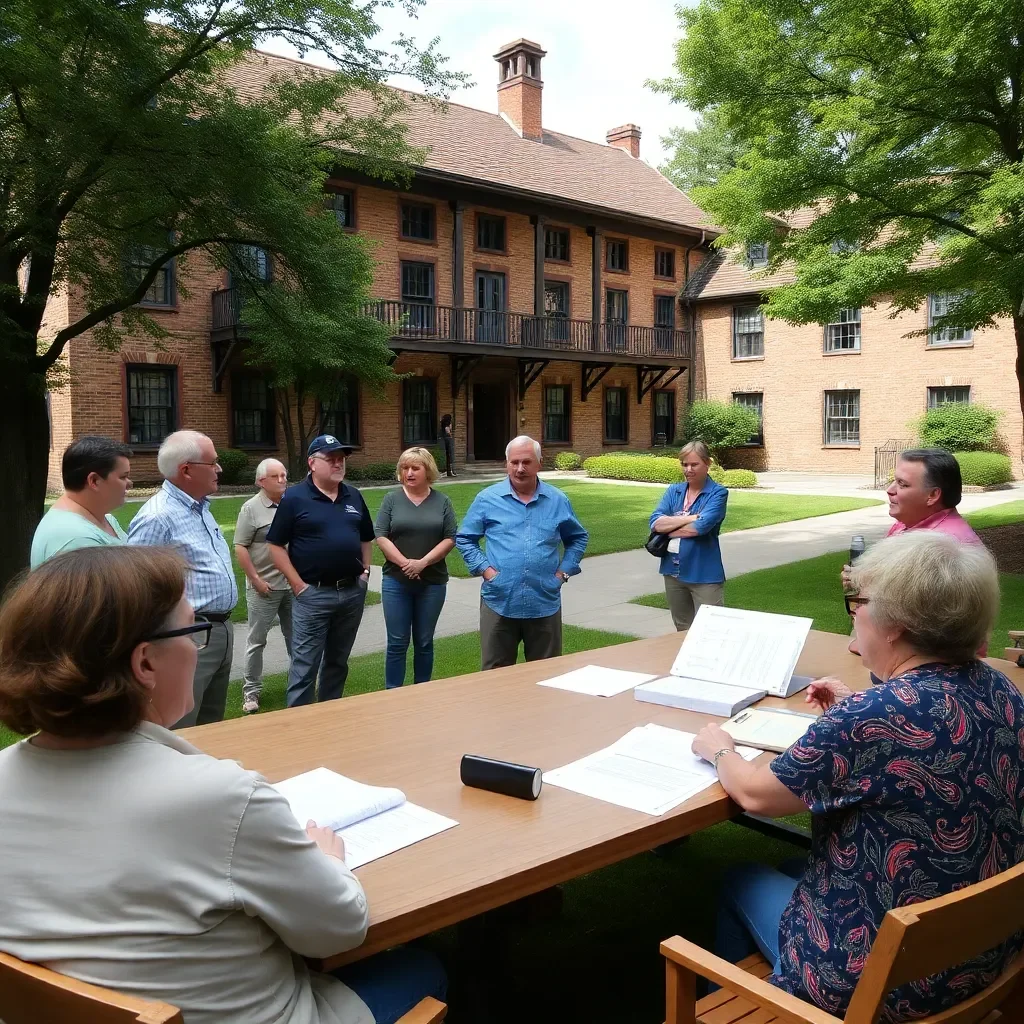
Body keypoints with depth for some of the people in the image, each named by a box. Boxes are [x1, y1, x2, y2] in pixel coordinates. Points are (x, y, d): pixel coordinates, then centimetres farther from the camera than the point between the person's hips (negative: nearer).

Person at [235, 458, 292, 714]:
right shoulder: (251, 508, -6)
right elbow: (240, 548, -8)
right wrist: (256, 580, -11)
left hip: (294, 585, 4)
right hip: (264, 588, -4)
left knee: (295, 636, 14)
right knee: (257, 640, 5)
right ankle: (251, 691, 14)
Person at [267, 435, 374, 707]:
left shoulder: (354, 496, 9)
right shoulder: (295, 498, -7)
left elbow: (365, 538, 20)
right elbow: (276, 546, -7)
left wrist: (365, 571, 8)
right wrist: (298, 585, -11)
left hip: (353, 591, 5)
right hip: (313, 594, -5)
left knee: (338, 661, 16)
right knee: (305, 664, -1)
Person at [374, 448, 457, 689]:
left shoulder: (442, 501, 4)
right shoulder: (392, 499, 2)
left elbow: (450, 538, -2)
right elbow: (381, 536, -4)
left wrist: (423, 562, -14)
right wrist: (404, 563, -15)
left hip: (432, 582, 1)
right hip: (396, 581, -1)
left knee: (424, 642, 10)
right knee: (397, 642, 2)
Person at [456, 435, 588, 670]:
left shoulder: (558, 500, 5)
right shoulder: (487, 499, 0)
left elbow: (578, 538, 17)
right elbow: (464, 539, 8)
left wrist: (563, 572, 4)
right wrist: (484, 569, -4)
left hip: (545, 604, 1)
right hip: (499, 603, -1)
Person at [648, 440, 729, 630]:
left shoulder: (718, 493, -6)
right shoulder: (673, 491, 9)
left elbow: (701, 527, -20)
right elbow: (655, 522, -6)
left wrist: (668, 527, -7)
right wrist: (690, 518, -15)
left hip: (704, 575, -5)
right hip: (673, 572, 6)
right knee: (682, 631, 18)